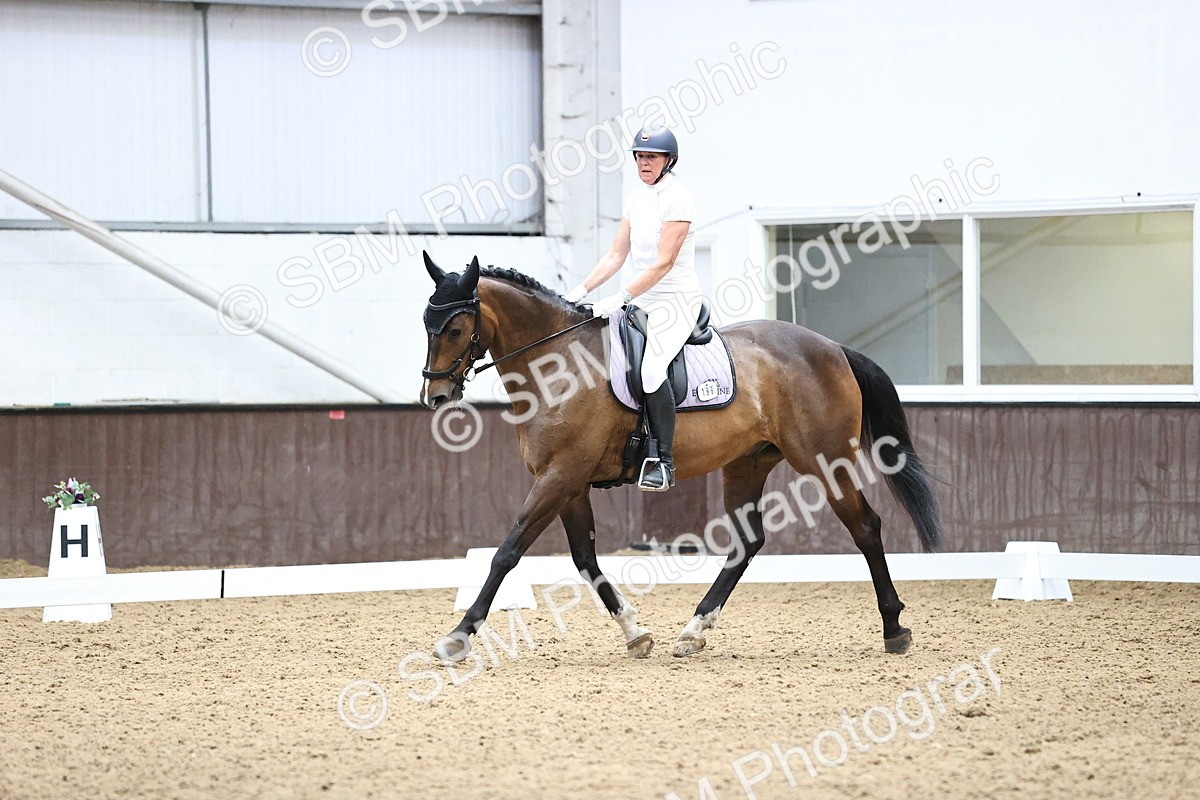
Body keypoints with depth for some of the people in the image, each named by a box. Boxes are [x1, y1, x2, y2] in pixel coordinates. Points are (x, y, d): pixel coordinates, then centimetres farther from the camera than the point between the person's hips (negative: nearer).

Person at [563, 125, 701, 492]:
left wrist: (620, 299, -24)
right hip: (643, 300, 9)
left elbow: (664, 263, -20)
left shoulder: (677, 200, -13)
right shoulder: (636, 198, 11)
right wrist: (582, 289, 1)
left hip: (677, 300, -9)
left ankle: (664, 464, -24)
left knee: (649, 364, -28)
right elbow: (616, 255, 13)